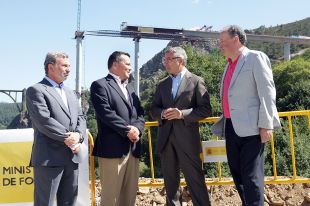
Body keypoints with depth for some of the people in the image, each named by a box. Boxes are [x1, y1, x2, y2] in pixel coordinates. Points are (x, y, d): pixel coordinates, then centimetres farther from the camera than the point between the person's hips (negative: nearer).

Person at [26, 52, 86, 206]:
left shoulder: (70, 92, 21)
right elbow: (43, 120, -16)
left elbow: (80, 117, 13)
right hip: (49, 157, -7)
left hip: (72, 157, 7)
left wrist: (78, 135, -7)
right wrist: (66, 137, -14)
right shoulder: (36, 90, -4)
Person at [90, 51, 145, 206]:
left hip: (133, 148, 8)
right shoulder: (100, 85, -2)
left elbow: (140, 113, 14)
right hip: (113, 147, -7)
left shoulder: (129, 88, 23)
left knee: (130, 193, 11)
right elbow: (106, 113, -15)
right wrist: (127, 130, -14)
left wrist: (137, 129, -7)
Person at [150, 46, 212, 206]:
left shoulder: (196, 81, 0)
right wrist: (162, 113, -8)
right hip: (166, 139, 5)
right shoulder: (162, 84, 15)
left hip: (187, 138, -5)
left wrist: (182, 114, -17)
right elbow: (153, 109, 14)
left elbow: (206, 110, -6)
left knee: (195, 180, -3)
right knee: (170, 181, 12)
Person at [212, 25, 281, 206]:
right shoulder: (230, 65, 19)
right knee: (238, 175, 12)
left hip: (251, 128, -8)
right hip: (231, 128, 8)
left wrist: (266, 125, -16)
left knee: (251, 177, -7)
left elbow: (267, 92, -10)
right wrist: (225, 122, 15)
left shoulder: (256, 58, -3)